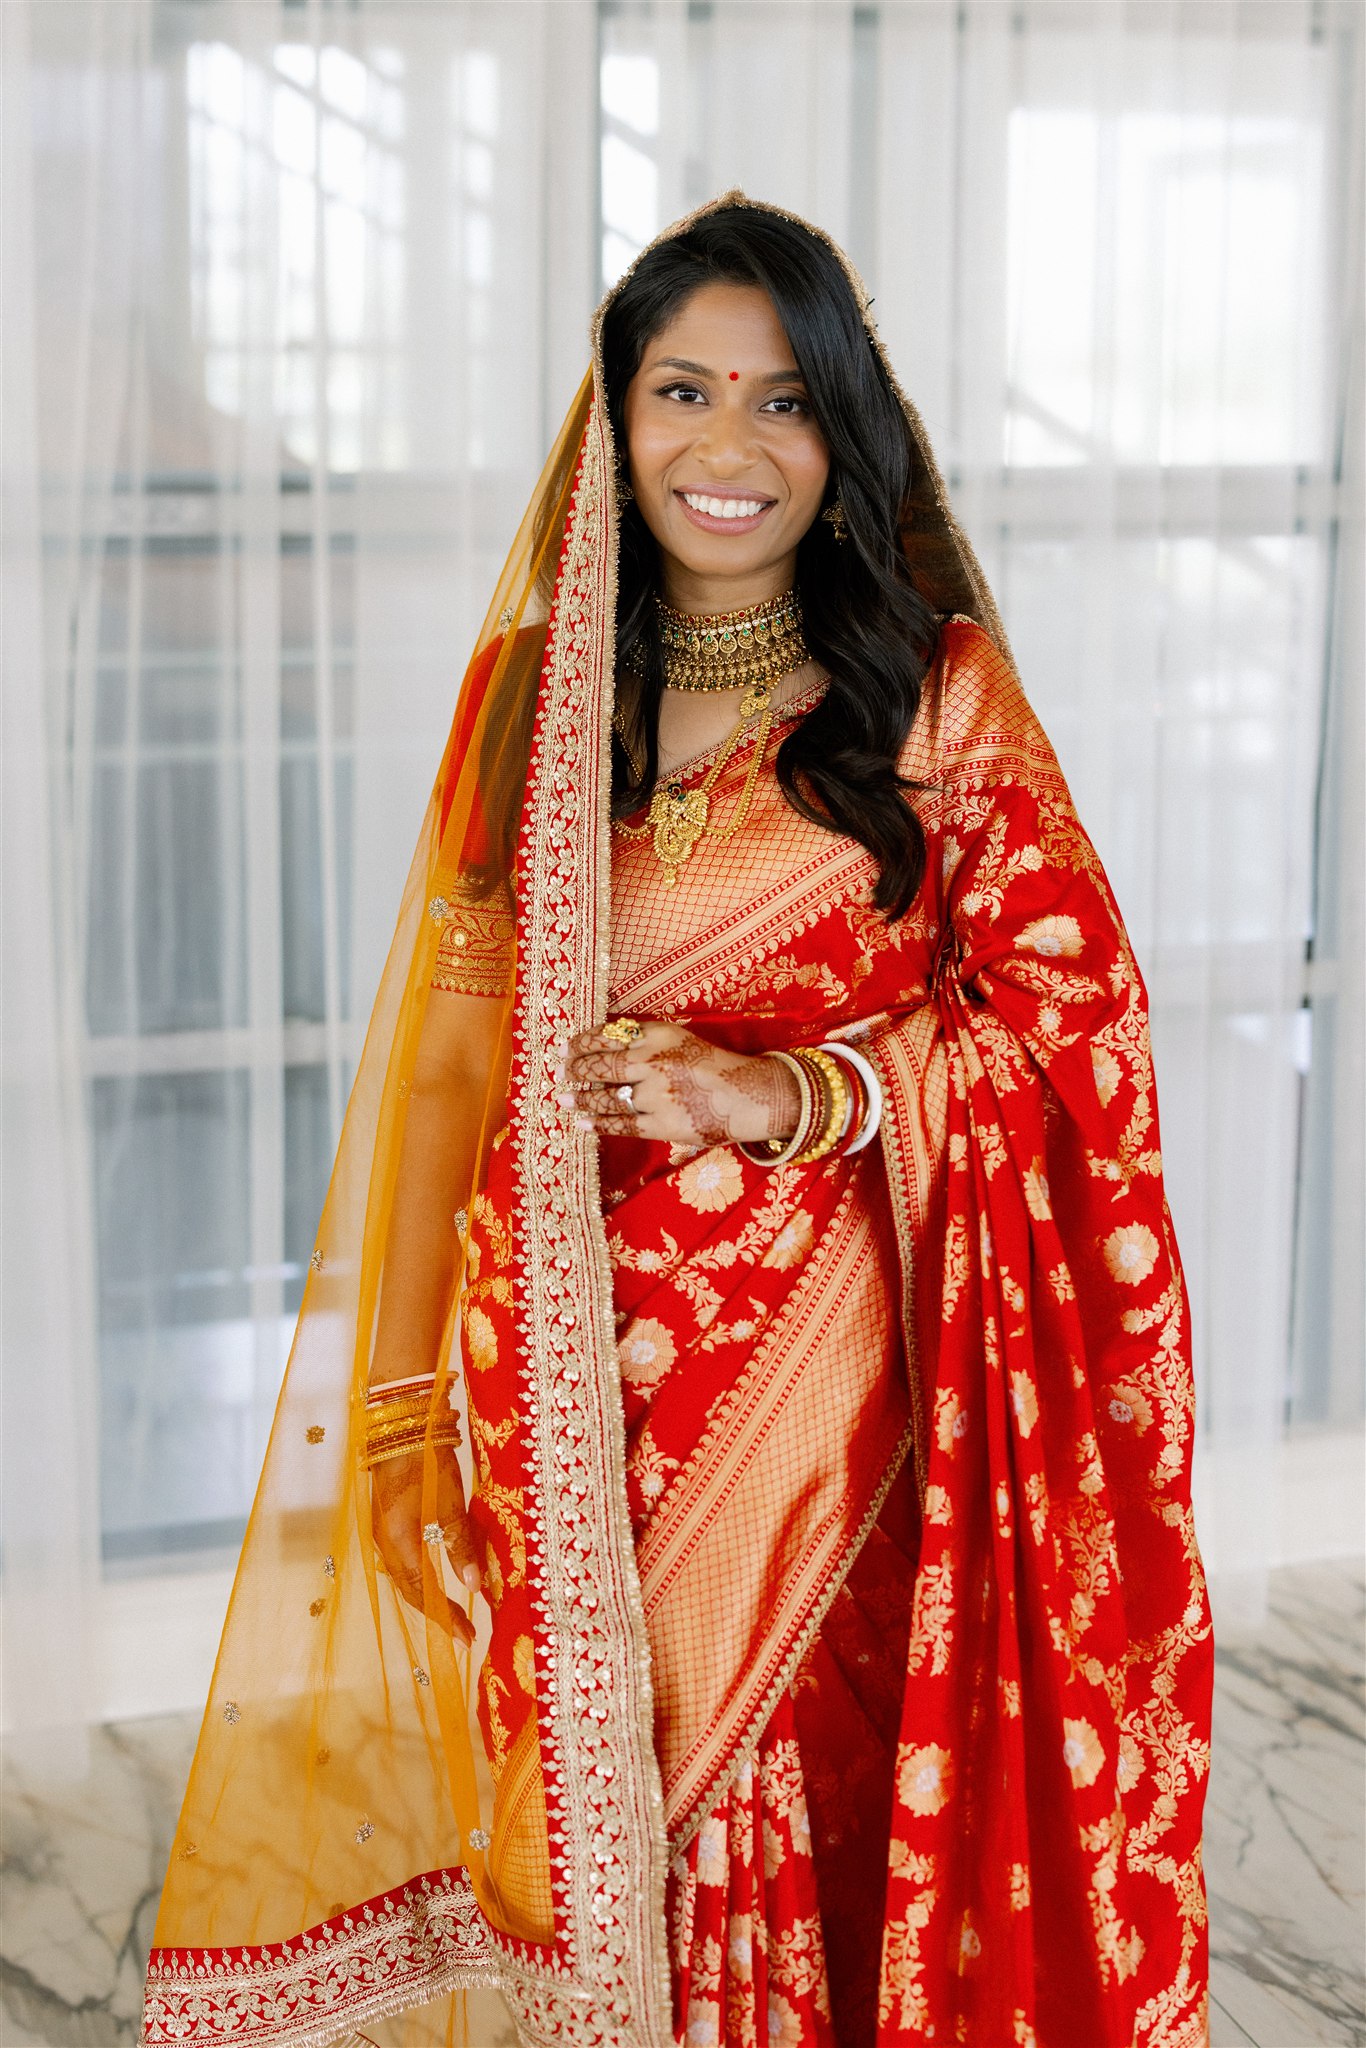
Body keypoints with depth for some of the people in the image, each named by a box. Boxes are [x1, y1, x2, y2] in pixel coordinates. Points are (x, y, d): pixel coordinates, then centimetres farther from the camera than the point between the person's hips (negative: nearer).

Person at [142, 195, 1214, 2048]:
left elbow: (1077, 1012, -2)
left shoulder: (934, 686, 0)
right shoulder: (530, 693, 7)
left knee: (808, 1808, 3)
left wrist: (790, 1090, -15)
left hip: (825, 1362, -2)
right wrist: (413, 1401, 4)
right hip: (577, 1384, 2)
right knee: (603, 1809, 6)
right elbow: (455, 1054, 7)